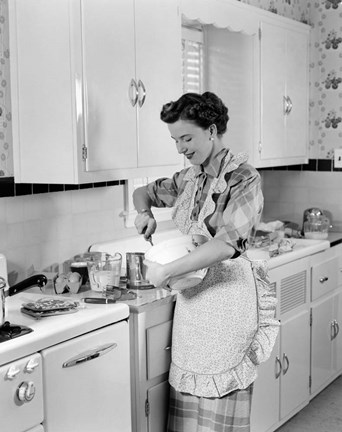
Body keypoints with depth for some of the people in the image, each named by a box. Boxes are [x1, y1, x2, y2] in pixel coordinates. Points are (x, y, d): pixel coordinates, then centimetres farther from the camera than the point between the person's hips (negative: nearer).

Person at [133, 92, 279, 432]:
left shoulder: (243, 179, -12)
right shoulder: (189, 179, 10)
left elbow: (226, 244, -26)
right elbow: (142, 192, 26)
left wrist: (166, 271, -22)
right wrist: (144, 212, 2)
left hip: (227, 294, -7)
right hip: (191, 296, 7)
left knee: (219, 403, 1)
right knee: (188, 397, 12)